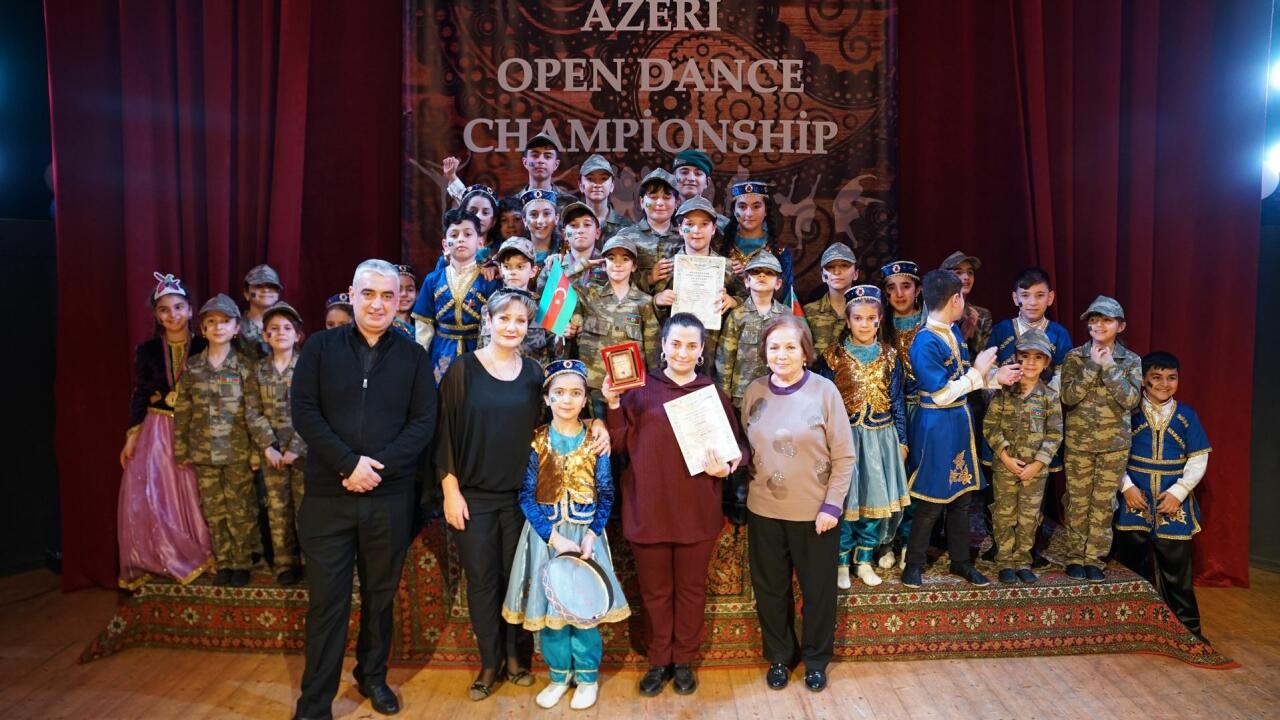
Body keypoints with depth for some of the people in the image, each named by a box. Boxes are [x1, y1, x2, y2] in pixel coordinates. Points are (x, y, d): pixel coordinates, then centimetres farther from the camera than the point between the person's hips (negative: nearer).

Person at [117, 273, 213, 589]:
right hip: (157, 431, 1)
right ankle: (169, 560, 10)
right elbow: (139, 396, 4)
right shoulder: (147, 350, 2)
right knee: (148, 496, -4)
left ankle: (199, 557, 16)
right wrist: (131, 437, -1)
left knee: (194, 496, 2)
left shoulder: (203, 348, -1)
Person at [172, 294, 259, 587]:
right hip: (204, 452, 2)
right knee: (214, 512, 11)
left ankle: (242, 563, 18)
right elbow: (182, 412, 5)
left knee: (241, 511, 4)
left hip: (238, 452, -2)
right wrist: (181, 450, 4)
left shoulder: (244, 366, -3)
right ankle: (223, 563, 23)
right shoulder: (192, 367, 3)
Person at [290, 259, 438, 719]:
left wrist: (378, 465, -15)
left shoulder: (413, 356, 4)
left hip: (390, 498, 1)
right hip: (326, 496, -1)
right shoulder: (320, 347, 2)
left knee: (381, 594, 14)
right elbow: (304, 411, -6)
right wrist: (348, 463, -16)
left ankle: (373, 676, 34)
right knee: (326, 600, 4)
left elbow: (423, 422, -2)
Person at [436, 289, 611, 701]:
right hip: (474, 495, -2)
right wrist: (450, 489, -9)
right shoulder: (463, 369, -4)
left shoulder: (534, 373, 4)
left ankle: (517, 656, 28)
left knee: (518, 577, 10)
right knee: (482, 580, 6)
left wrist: (595, 425, -8)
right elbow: (445, 431, -5)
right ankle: (490, 662, 22)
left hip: (522, 495, 2)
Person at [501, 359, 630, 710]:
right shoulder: (536, 441, -3)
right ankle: (559, 674, 28)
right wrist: (554, 537, -15)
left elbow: (606, 494, -2)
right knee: (549, 606, 7)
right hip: (545, 535, 1)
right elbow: (527, 496, -6)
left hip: (586, 534, 0)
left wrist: (591, 535, -15)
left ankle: (587, 677, 24)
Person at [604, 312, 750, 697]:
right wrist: (613, 405, -14)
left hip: (697, 511, 1)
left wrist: (726, 466, -12)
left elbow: (738, 445, 8)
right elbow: (621, 444, -1)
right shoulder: (640, 389, -1)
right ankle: (659, 661, 31)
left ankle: (684, 661, 32)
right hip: (648, 508, -1)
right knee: (655, 591, 14)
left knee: (691, 589, 15)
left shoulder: (714, 394, 3)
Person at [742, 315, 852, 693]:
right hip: (764, 510, 3)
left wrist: (832, 505, -12)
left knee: (818, 590, 14)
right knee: (770, 589, 15)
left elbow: (844, 455, -9)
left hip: (815, 512, -2)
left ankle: (816, 659, 37)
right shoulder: (755, 391, -1)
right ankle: (779, 656, 38)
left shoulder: (824, 390, -11)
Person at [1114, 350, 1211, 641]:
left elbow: (1198, 460, 3)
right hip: (1135, 499, 0)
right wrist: (1127, 486, -9)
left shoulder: (1186, 415, 4)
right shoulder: (1129, 412, 0)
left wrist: (1178, 492, -7)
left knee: (1176, 565, 3)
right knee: (1132, 565, 7)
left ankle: (1188, 626, 17)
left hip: (1173, 501, 0)